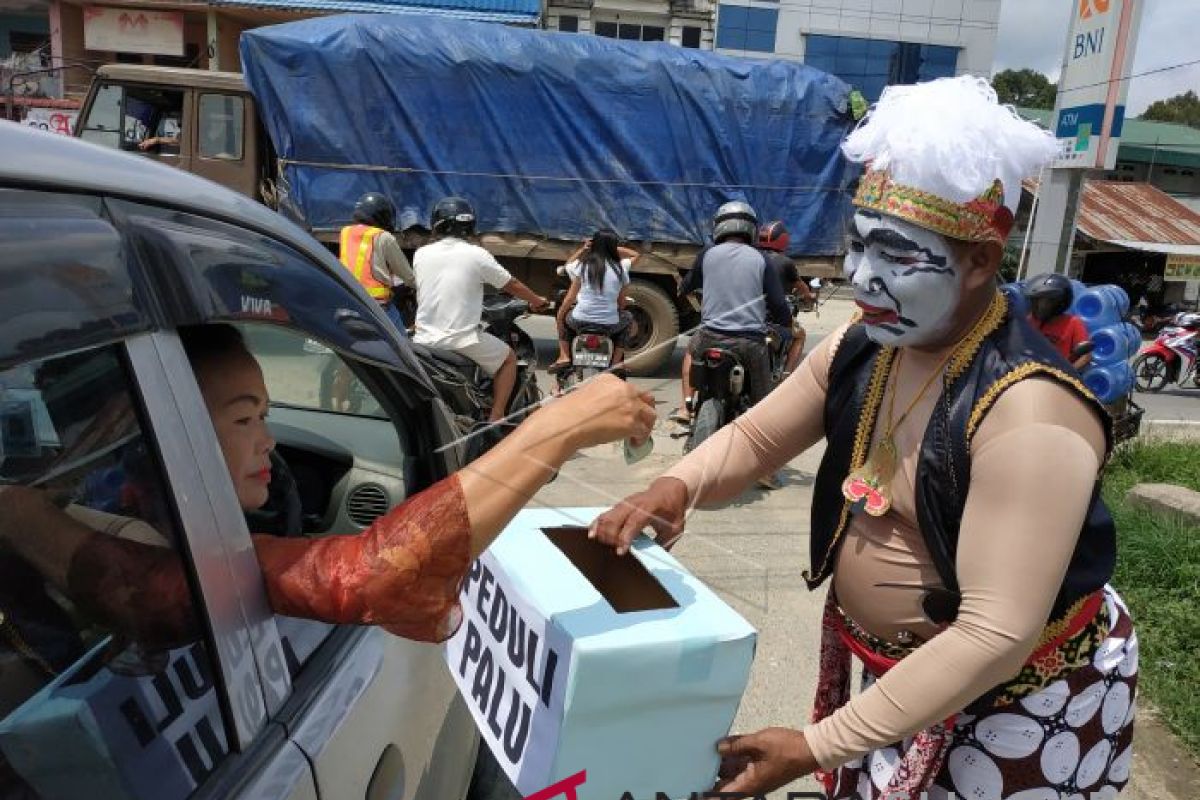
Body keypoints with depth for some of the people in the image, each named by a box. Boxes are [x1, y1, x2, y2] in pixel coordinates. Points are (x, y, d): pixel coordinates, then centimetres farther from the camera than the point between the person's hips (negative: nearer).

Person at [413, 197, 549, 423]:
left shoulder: (420, 254, 4)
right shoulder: (476, 255, -7)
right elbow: (512, 285, 4)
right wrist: (537, 301, 22)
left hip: (424, 341, 4)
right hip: (463, 342, -3)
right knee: (509, 358, 19)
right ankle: (496, 418, 9)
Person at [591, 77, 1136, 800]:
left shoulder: (1027, 411, -32)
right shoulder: (860, 351, -9)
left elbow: (996, 635, -33)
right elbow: (756, 437, 4)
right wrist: (679, 485, -19)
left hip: (1024, 703, -6)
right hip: (900, 669, 6)